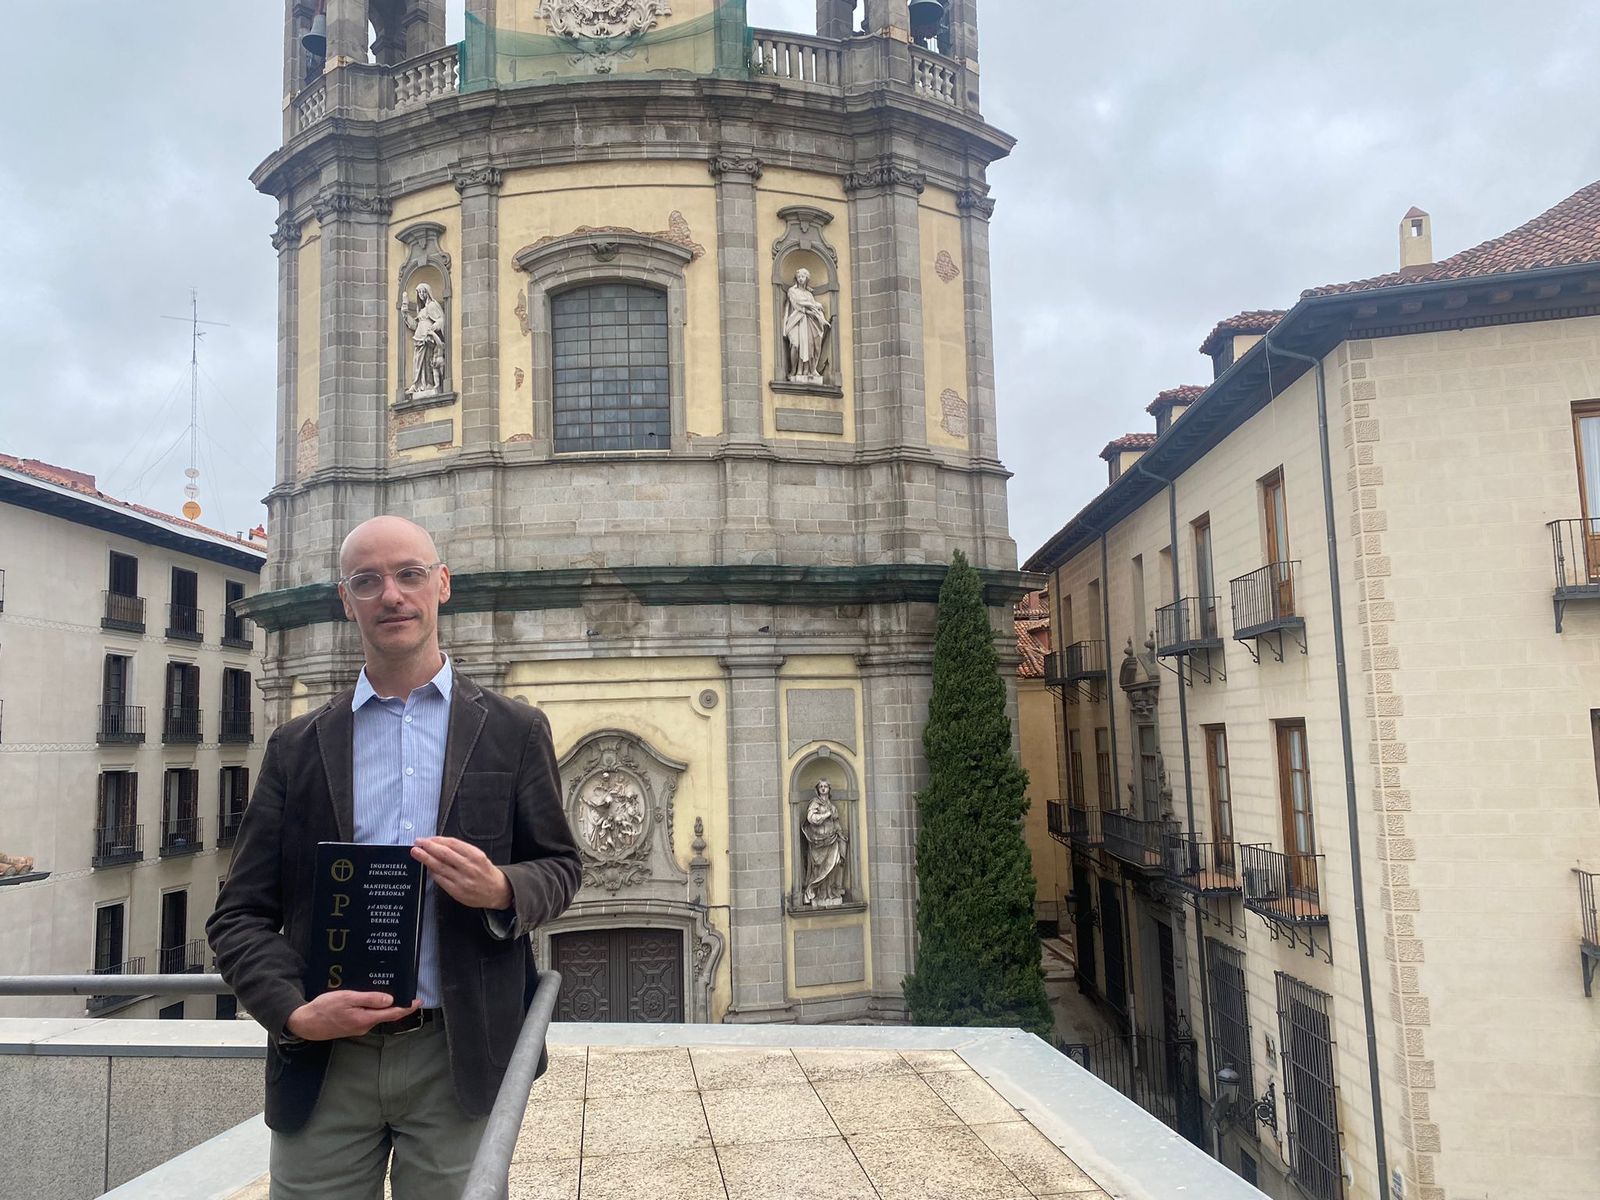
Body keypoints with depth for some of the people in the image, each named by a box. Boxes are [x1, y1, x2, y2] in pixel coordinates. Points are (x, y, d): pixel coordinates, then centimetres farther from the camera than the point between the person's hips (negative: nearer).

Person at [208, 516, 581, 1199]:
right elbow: (240, 914, 6)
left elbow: (559, 867, 8)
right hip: (323, 1062, 1)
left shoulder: (513, 731, 5)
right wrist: (294, 1012, -11)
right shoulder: (297, 747, 7)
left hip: (460, 1061, -1)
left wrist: (501, 891, -15)